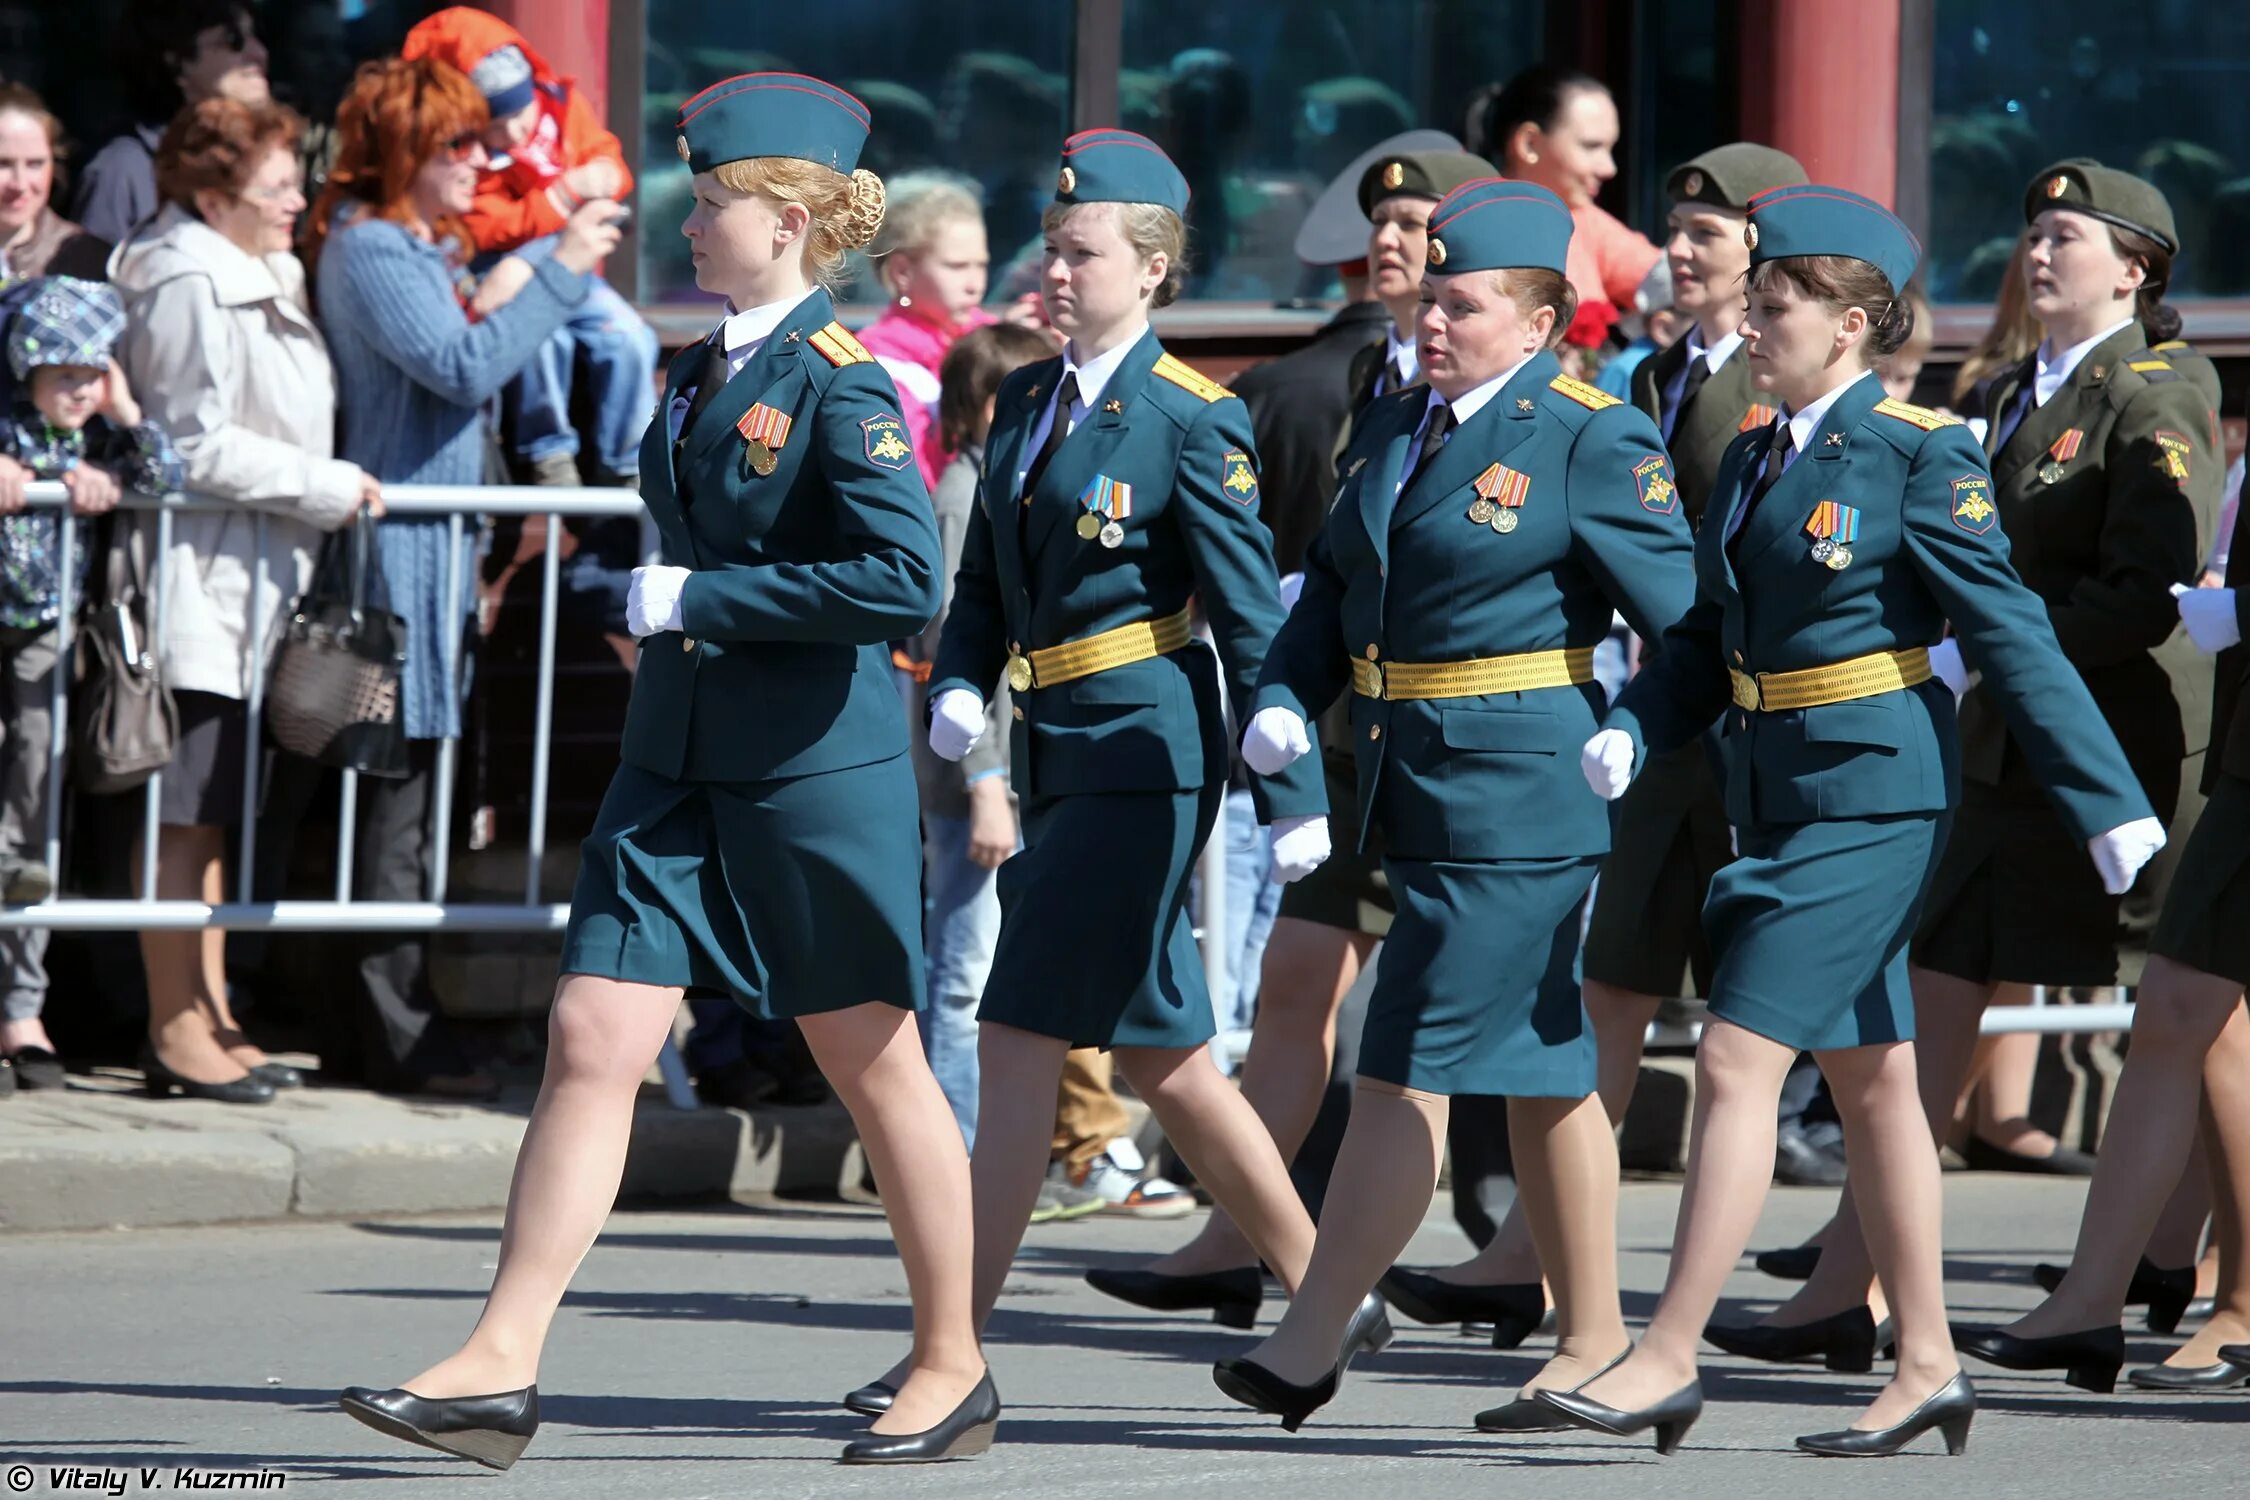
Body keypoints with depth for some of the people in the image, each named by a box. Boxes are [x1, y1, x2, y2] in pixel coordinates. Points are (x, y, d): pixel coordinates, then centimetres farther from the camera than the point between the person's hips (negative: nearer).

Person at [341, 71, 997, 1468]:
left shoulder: (839, 379, -13)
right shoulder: (701, 374, 12)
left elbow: (902, 579, -23)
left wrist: (700, 597, -18)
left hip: (818, 764, -8)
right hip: (680, 761, 8)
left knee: (875, 1065, 4)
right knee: (593, 1041, -2)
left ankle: (954, 1367, 19)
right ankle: (502, 1368, -5)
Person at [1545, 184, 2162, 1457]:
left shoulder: (1920, 454, -11)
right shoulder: (1754, 457, 11)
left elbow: (2013, 636, -13)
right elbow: (1710, 638, 15)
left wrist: (2111, 810, -13)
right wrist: (1632, 731, -4)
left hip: (1873, 797, -8)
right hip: (1780, 792, 8)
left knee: (1738, 1062, -11)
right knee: (1871, 1078, 12)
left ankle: (1670, 1356, -8)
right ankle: (1929, 1366, 19)